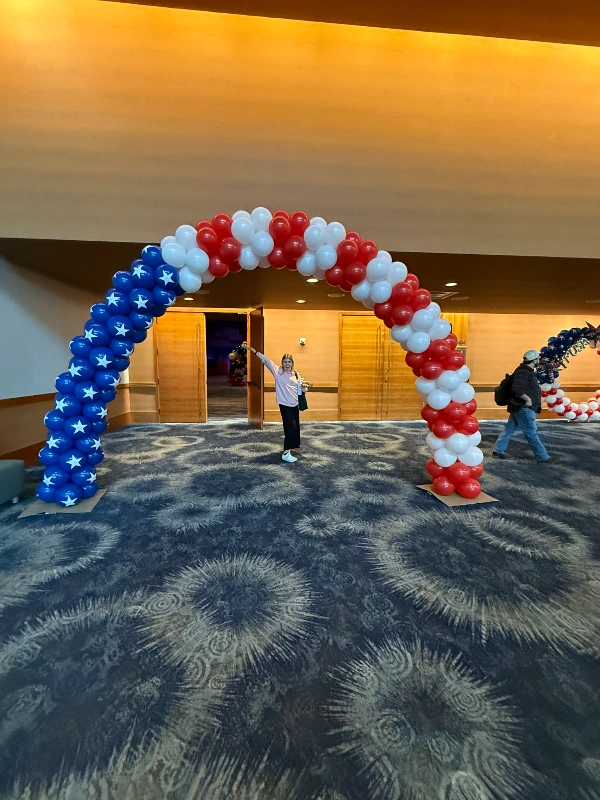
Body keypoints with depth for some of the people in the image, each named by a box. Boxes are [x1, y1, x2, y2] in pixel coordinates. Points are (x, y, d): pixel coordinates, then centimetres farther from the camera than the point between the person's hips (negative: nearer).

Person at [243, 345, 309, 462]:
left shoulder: (296, 375, 5)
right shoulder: (278, 371, -6)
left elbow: (302, 390, 11)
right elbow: (266, 360, -12)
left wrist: (304, 386, -11)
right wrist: (254, 351, -16)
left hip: (295, 404, 5)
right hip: (285, 404, -5)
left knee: (295, 427, 13)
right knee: (290, 427, -12)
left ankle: (290, 446, 34)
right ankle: (286, 454, -8)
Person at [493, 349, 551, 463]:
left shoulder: (526, 371, 14)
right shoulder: (523, 372, -19)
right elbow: (516, 388, -32)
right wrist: (528, 399, -23)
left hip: (520, 407, 10)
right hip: (524, 408, -10)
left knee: (509, 429, 11)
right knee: (532, 433, 0)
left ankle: (498, 450, 16)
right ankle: (543, 456, 11)